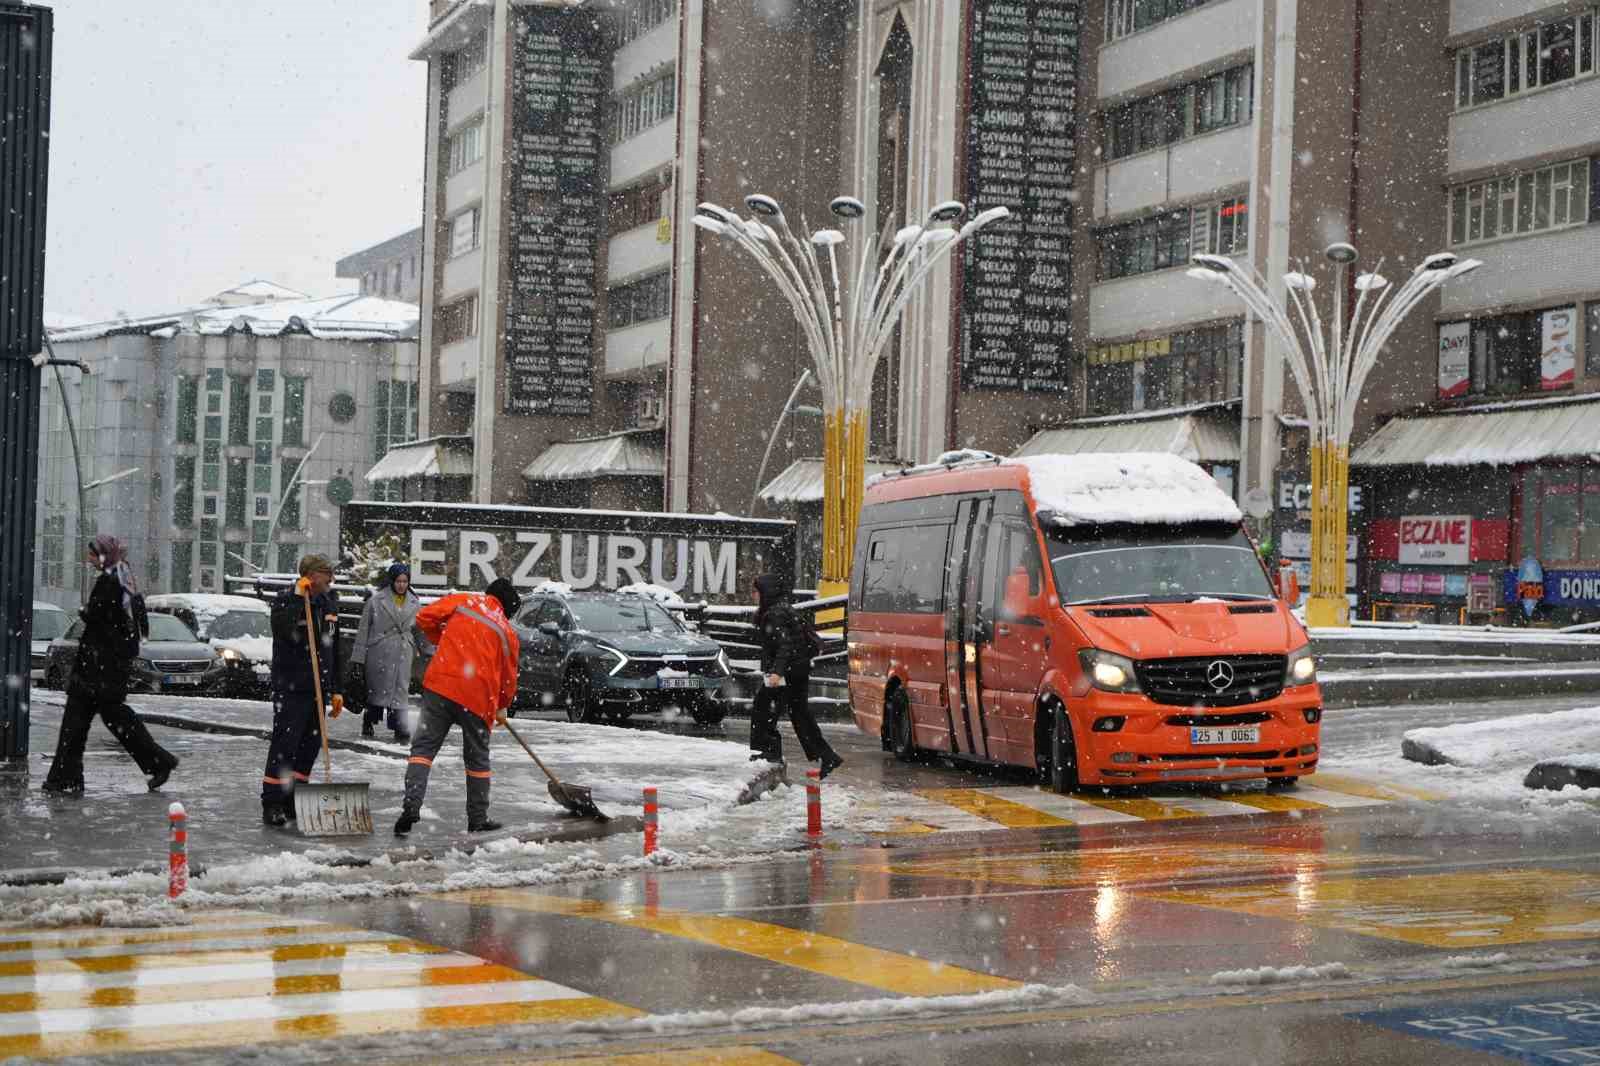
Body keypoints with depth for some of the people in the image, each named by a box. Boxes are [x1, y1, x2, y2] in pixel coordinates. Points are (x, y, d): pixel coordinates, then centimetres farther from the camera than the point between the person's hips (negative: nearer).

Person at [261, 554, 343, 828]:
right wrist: (298, 599, -29)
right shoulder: (286, 600, -10)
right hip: (290, 688, -7)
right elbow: (284, 633, -30)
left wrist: (335, 689, 16)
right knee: (284, 745, -8)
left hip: (317, 688, 7)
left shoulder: (329, 604, 11)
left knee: (310, 746, 9)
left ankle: (293, 802, 19)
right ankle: (272, 805, -3)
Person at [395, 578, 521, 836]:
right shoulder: (507, 632, 12)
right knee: (477, 759, 15)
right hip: (479, 697, 1)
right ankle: (478, 820, 22)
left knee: (424, 746, 2)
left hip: (440, 685, -1)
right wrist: (502, 708, 34)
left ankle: (411, 805, -16)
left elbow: (425, 617, 5)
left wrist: (440, 638, 23)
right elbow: (508, 676, 17)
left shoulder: (463, 600, 10)